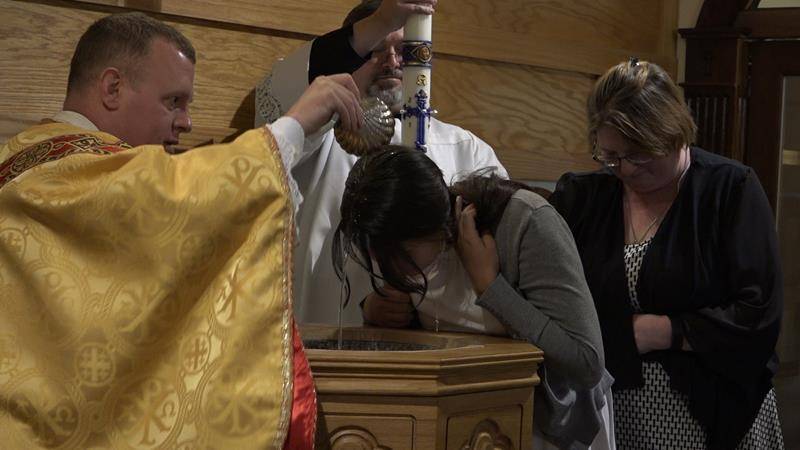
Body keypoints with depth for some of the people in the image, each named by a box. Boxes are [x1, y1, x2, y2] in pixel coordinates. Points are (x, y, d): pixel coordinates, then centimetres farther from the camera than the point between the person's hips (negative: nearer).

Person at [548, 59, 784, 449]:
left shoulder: (732, 188, -6)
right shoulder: (582, 197, 5)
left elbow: (757, 314, -13)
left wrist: (660, 332, -15)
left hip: (710, 417, -3)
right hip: (610, 414, 3)